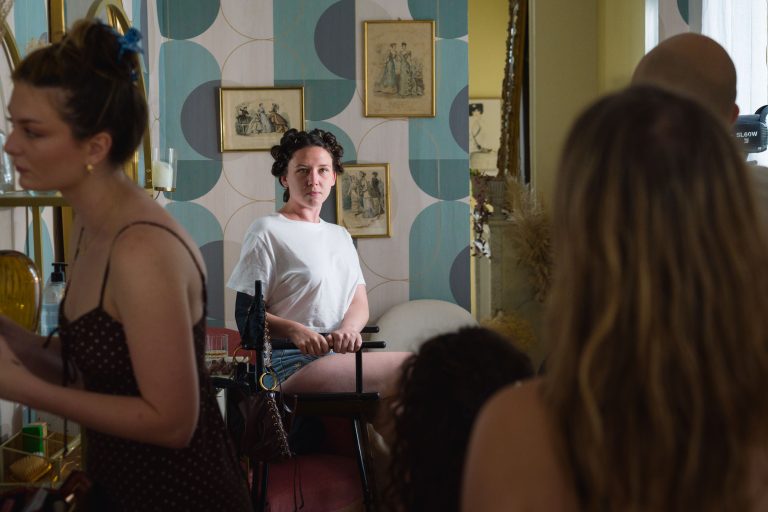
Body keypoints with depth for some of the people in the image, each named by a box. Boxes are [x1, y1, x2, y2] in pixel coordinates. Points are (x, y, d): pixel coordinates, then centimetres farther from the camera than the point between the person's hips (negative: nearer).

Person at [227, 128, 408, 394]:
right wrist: (294, 330, -23)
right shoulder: (267, 231, 2)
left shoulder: (340, 235, 23)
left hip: (341, 357, 7)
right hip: (292, 365, -7)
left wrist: (348, 329, -12)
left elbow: (360, 303, 13)